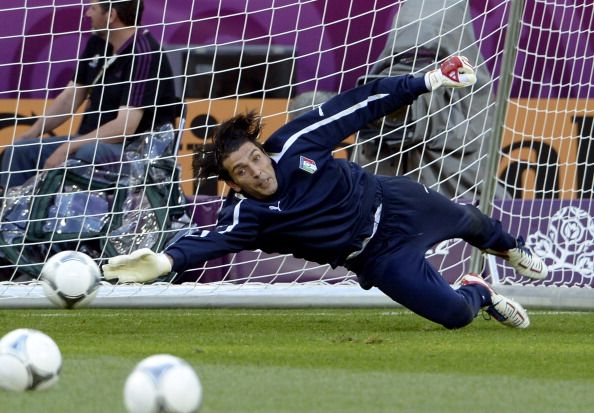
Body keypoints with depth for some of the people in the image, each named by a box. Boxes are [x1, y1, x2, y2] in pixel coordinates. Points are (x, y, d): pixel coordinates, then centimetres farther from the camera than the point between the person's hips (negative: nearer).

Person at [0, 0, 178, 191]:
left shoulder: (144, 54, -18)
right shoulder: (97, 43, 8)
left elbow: (125, 127, -24)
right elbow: (71, 97, 16)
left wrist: (68, 147, -25)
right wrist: (30, 135, 6)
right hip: (92, 141, 9)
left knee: (87, 155, -39)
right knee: (19, 152, -4)